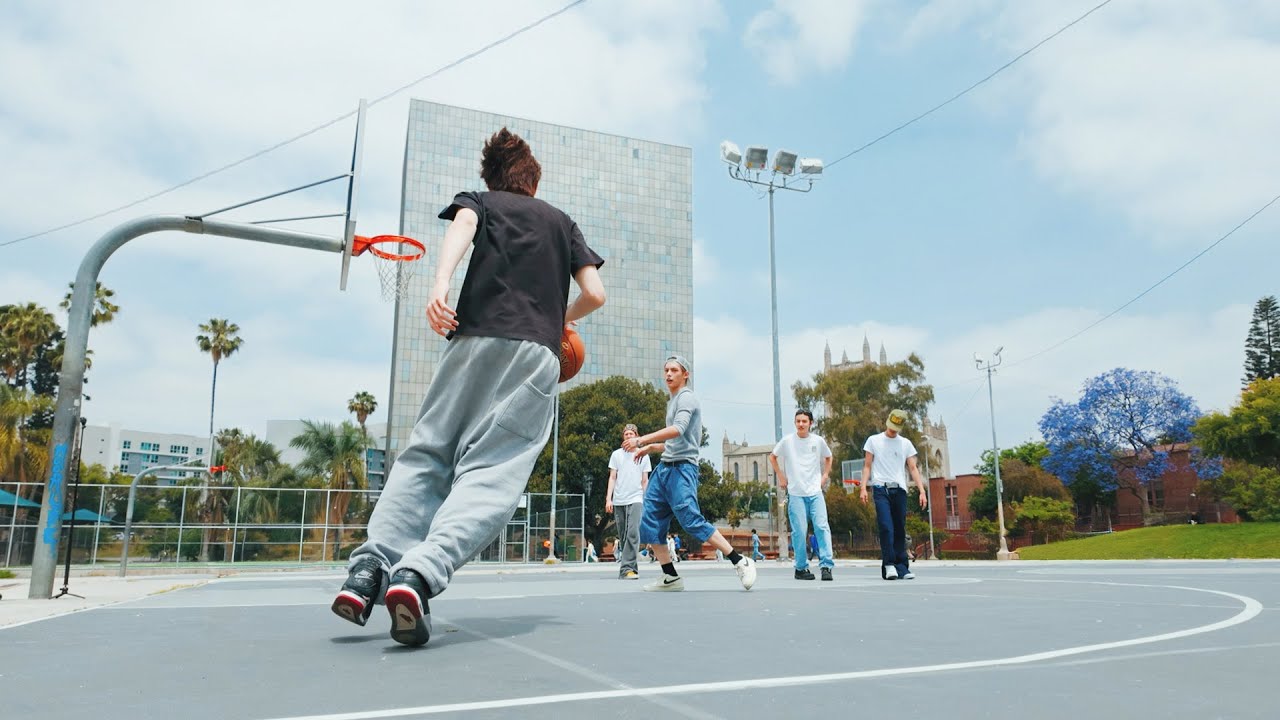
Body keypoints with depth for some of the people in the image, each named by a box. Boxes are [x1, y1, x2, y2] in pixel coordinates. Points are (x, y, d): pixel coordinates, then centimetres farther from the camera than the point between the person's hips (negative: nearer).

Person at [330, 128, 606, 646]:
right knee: (490, 473, -9)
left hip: (476, 338, 0)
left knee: (425, 455, 8)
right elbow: (595, 293, 18)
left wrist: (441, 283, -21)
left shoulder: (480, 201, 22)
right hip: (539, 354, 0)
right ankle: (421, 572, -30)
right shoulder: (563, 222, 27)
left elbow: (462, 224, -4)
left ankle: (369, 568, -9)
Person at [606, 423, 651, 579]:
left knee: (632, 533, -17)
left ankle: (626, 569, -20)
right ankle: (630, 566, 16)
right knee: (622, 535, 5)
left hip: (635, 500, -2)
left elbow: (645, 480, 12)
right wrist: (608, 499, -1)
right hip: (618, 501, 2)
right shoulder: (616, 454, 9)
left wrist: (646, 501, 8)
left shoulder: (643, 455, 9)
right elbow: (612, 478, 8)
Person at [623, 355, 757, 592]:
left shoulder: (686, 397, -4)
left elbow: (677, 430, -23)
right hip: (664, 468, 9)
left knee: (692, 522, -17)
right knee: (650, 523, 1)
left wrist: (642, 440, -28)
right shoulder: (672, 402, 23)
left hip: (681, 468, -9)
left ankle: (741, 563, -8)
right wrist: (649, 448, 21)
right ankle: (670, 578, 9)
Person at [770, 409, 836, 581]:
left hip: (815, 492, 1)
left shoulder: (818, 441, 5)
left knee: (822, 527, -10)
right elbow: (772, 457, 16)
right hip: (795, 493, -1)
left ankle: (826, 566, -8)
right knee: (799, 531, -4)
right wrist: (781, 477, 9)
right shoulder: (787, 441, 1)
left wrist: (825, 475, 13)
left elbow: (828, 457, 24)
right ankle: (801, 568, 7)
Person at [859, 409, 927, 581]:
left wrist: (922, 491, 2)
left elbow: (912, 468, 12)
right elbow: (867, 466, 9)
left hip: (899, 490, 2)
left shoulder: (906, 443, 14)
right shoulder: (873, 440, 9)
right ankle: (889, 564, -10)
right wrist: (863, 487, -3)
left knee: (900, 530, 3)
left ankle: (901, 567, 6)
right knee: (886, 528, -14)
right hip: (881, 489, -2)